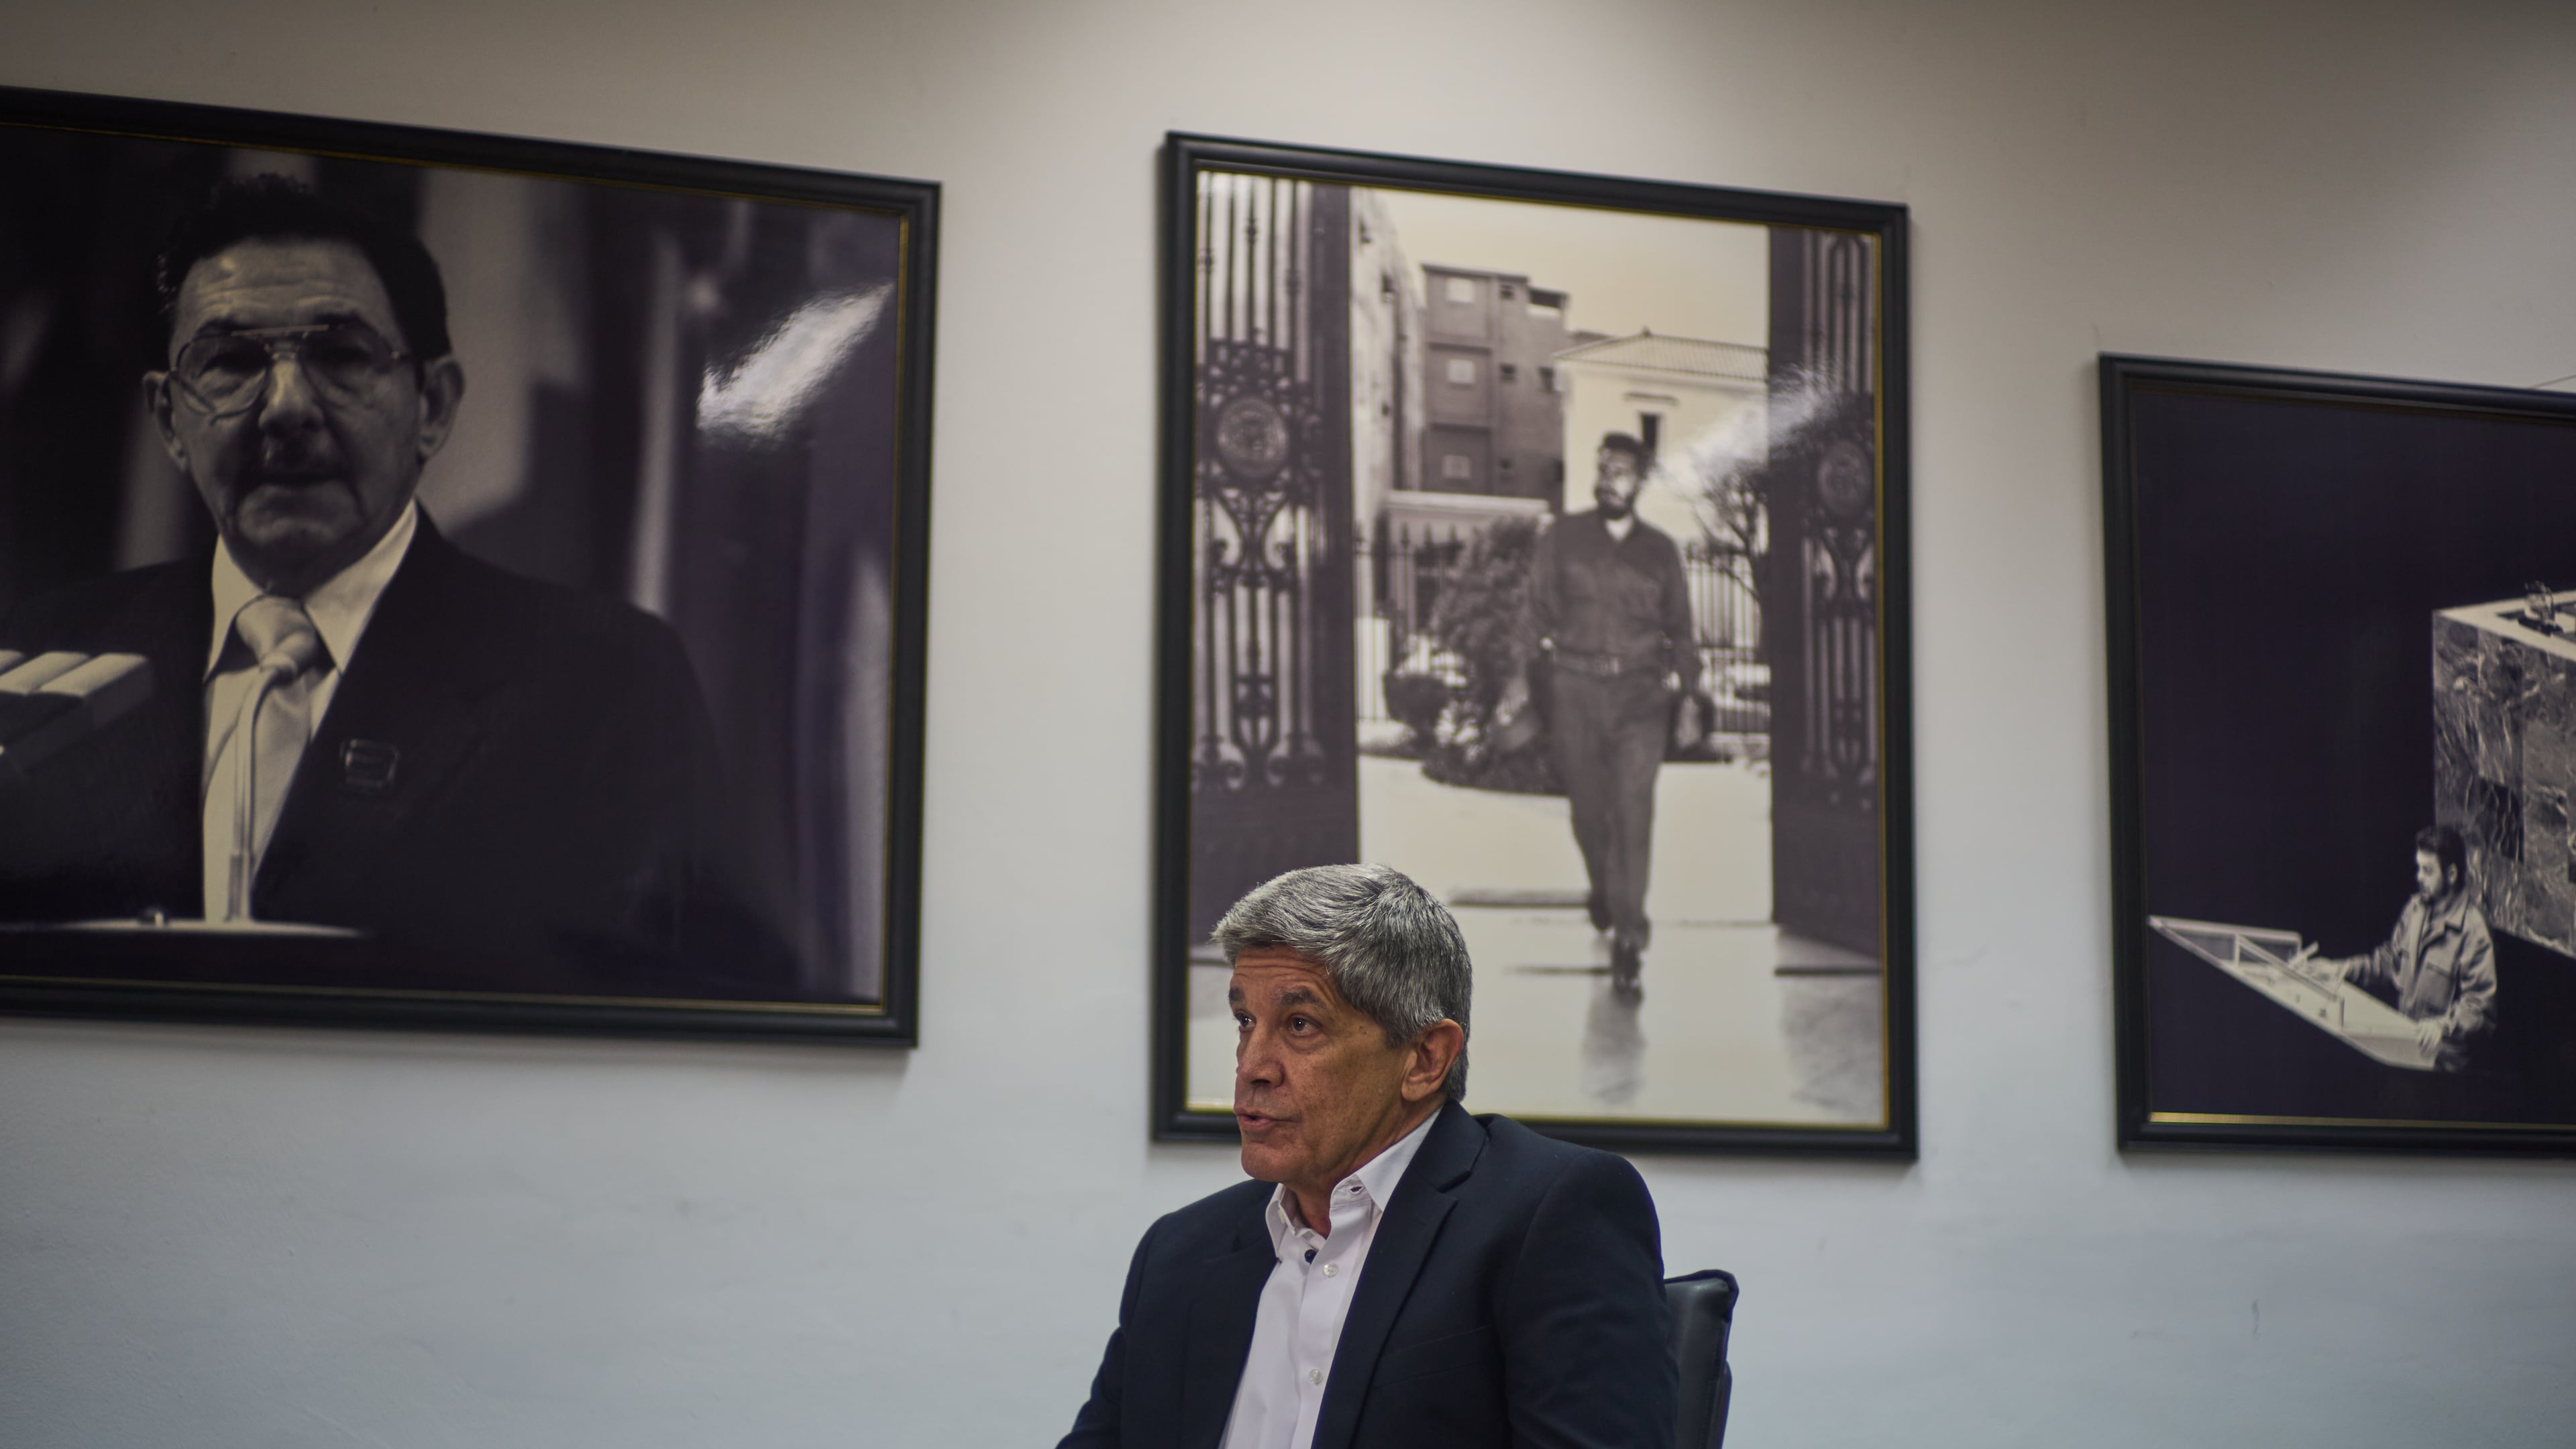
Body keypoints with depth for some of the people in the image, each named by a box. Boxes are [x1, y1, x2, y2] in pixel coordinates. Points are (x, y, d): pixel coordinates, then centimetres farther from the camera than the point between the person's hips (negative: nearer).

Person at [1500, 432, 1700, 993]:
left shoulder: (1661, 551, 11)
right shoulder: (1561, 540, 8)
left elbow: (1680, 631, 16)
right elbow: (1535, 612, 6)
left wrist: (1686, 700, 11)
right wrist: (1521, 677, -5)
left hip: (1641, 694, 0)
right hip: (1575, 692, 1)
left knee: (1634, 810, -13)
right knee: (1588, 808, 6)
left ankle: (1628, 934, -15)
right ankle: (1603, 889, 36)